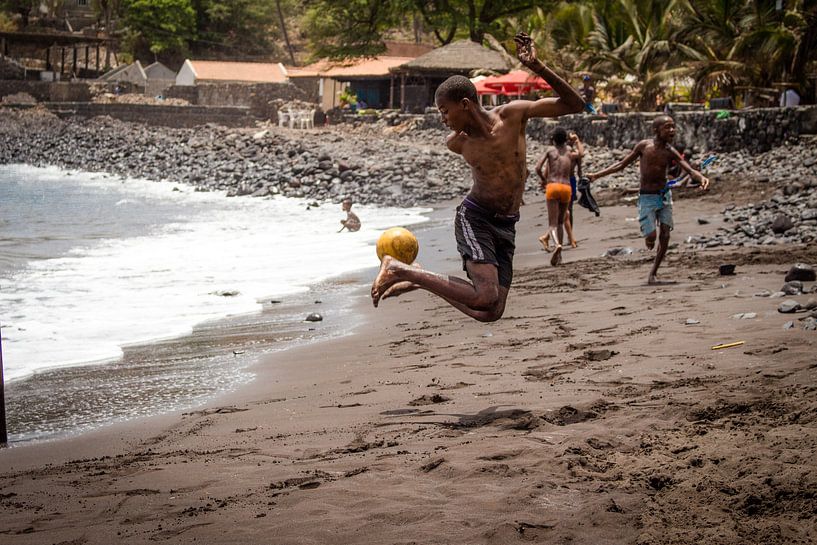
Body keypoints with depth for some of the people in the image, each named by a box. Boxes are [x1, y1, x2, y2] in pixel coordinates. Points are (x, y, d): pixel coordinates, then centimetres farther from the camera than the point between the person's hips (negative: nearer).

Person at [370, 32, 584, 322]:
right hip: (474, 218, -2)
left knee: (491, 313, -4)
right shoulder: (455, 142, -4)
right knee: (486, 297, -27)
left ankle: (418, 279, 13)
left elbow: (574, 104, -12)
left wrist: (537, 67, -23)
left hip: (505, 227, 2)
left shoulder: (513, 113, -9)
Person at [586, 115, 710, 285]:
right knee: (651, 236, -11)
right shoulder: (643, 146, -7)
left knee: (665, 236, -3)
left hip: (665, 196, 3)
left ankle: (653, 275, 8)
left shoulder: (671, 152, -3)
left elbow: (690, 170, -11)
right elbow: (621, 164, 1)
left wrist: (701, 177, -35)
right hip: (647, 198, -3)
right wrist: (597, 175, -3)